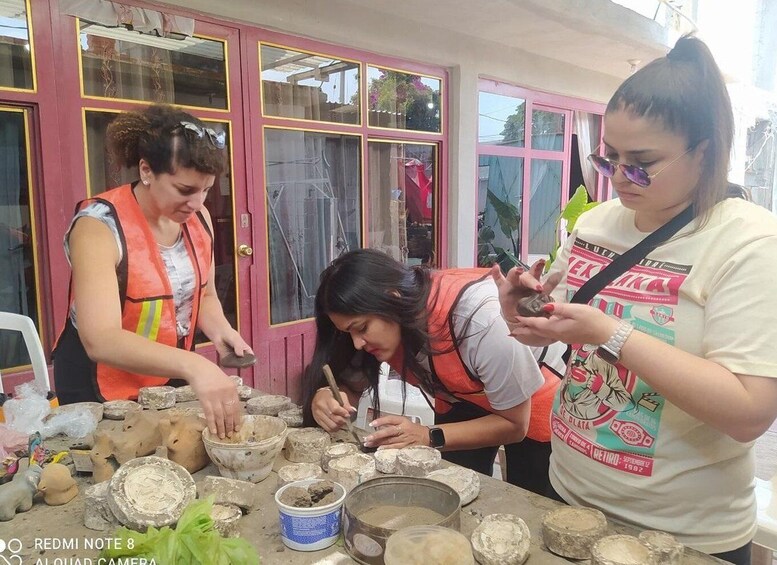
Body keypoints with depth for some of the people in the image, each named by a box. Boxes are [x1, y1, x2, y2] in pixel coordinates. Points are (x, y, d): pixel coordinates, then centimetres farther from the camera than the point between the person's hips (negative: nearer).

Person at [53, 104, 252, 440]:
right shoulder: (100, 226, -25)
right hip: (102, 389, -6)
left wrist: (220, 331, -15)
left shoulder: (198, 218, -7)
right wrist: (193, 366, -50)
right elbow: (100, 340, -37)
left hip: (171, 379, 6)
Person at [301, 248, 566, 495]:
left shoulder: (481, 317, -39)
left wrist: (430, 437, -36)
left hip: (530, 402, -3)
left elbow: (515, 424, -26)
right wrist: (325, 399, -36)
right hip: (461, 402, 4)